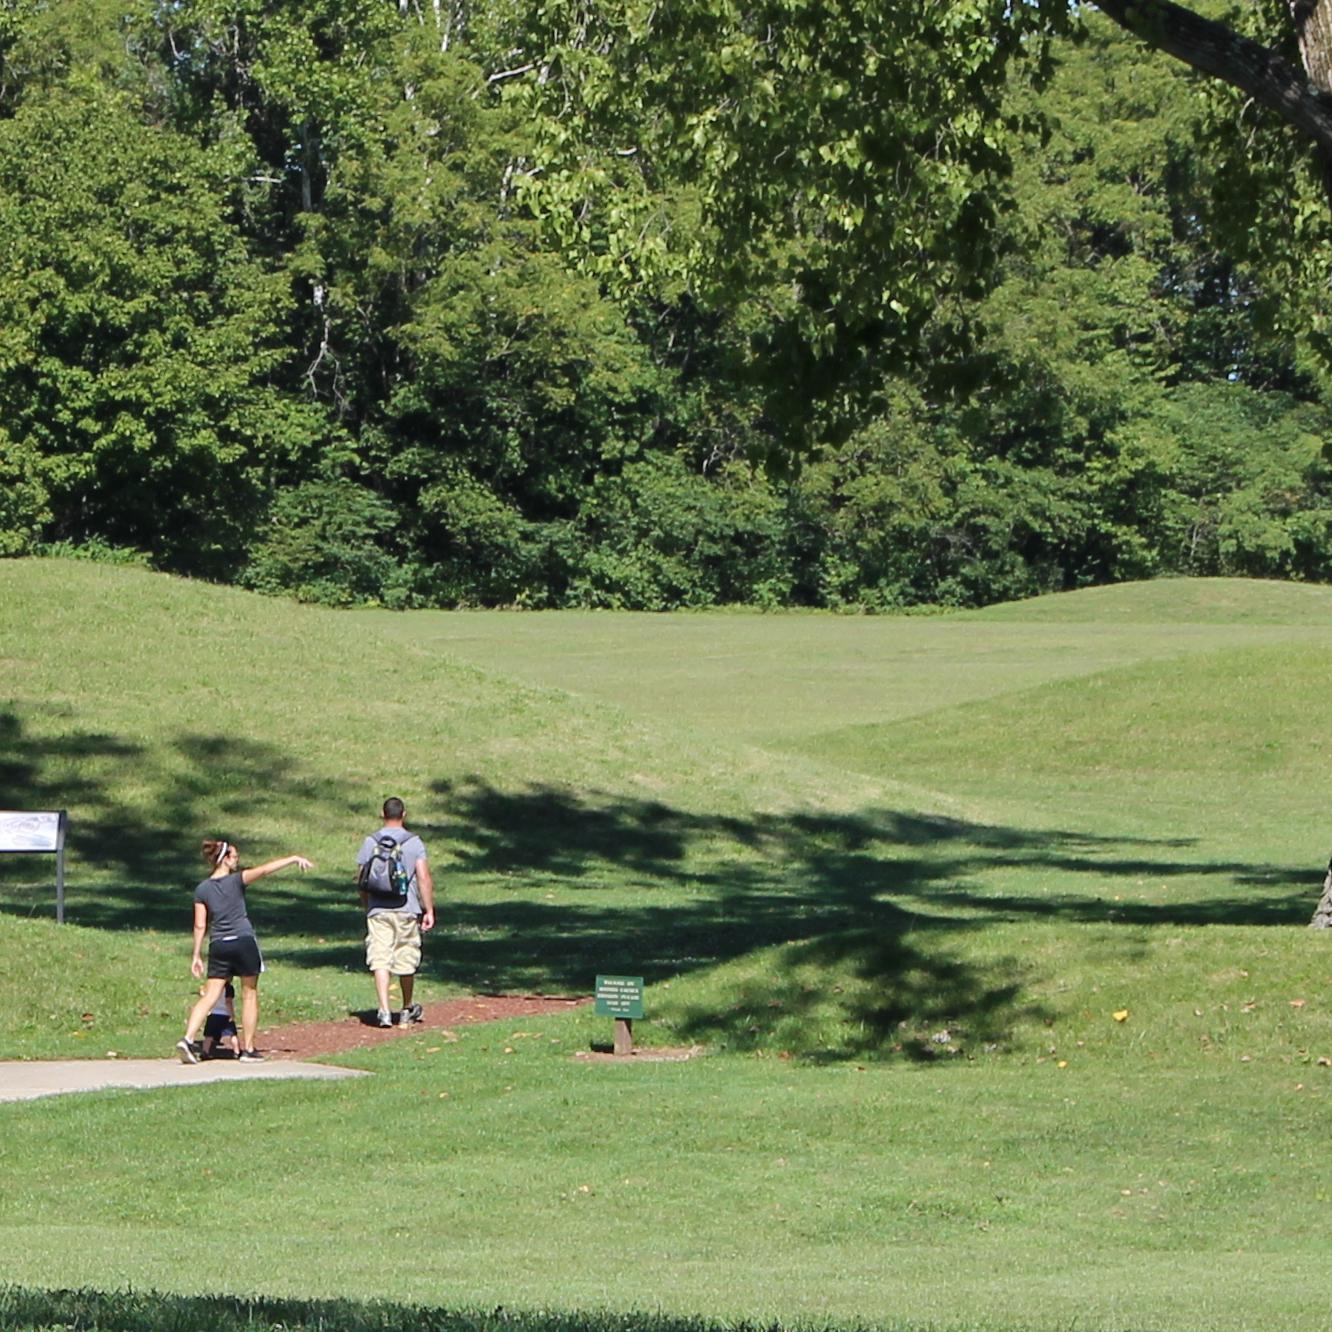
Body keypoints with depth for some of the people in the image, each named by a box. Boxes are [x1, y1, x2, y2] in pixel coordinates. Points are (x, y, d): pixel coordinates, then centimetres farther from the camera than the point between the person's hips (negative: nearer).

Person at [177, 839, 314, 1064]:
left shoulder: (202, 890, 5)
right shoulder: (237, 880, -5)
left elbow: (200, 926, 4)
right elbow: (264, 869, -14)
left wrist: (196, 956, 8)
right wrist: (294, 859, -9)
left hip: (218, 946, 3)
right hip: (244, 942, -3)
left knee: (209, 996, 1)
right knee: (249, 995, 9)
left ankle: (188, 1039, -17)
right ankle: (248, 1049, 10)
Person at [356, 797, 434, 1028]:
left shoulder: (370, 843, 2)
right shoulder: (414, 843, -3)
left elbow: (361, 879, 7)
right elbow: (424, 878, -8)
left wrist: (366, 907, 21)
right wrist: (429, 911, -4)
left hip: (378, 911, 0)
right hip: (407, 910, 0)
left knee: (380, 960, -5)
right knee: (407, 961, 13)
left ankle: (383, 1010, -19)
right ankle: (407, 1010, 29)